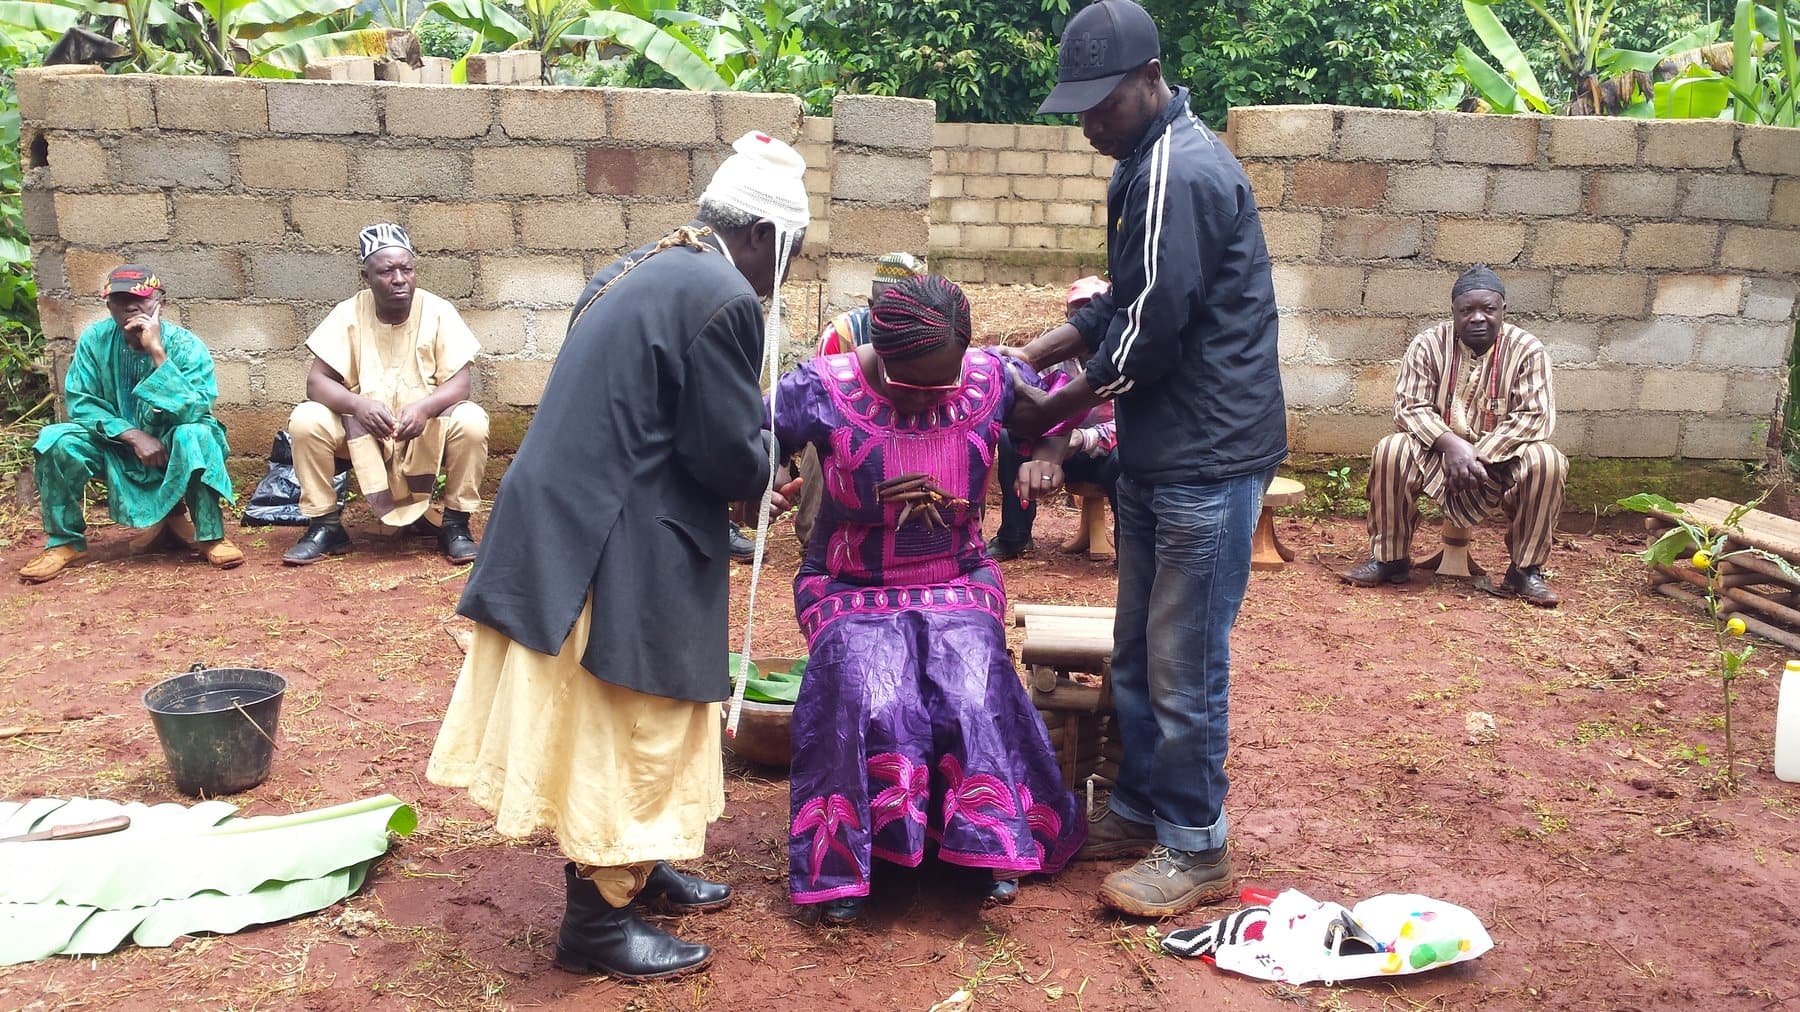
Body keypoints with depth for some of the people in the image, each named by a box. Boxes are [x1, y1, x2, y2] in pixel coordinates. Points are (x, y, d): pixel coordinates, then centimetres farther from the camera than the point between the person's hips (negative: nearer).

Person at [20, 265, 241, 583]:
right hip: (119, 449, 3)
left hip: (175, 451, -3)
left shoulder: (186, 346, -17)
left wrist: (157, 352, -34)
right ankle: (65, 543, -6)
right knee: (56, 441, -23)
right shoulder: (94, 340, -9)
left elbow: (194, 412, -30)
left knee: (196, 435, -36)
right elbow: (81, 404, -10)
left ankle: (210, 536, -19)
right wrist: (133, 435, -25)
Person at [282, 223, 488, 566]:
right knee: (305, 421, -24)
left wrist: (423, 407, -36)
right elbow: (317, 380, -12)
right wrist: (358, 404, -34)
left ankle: (455, 524, -12)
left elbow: (458, 383, -14)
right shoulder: (348, 313, -8)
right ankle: (325, 525, -8)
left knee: (471, 422, -30)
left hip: (426, 429, -1)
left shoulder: (438, 312, -9)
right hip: (362, 430, 1)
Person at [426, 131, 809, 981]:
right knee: (620, 728, 4)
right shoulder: (722, 299, -16)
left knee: (606, 724, 21)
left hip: (570, 522, 10)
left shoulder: (639, 272, 13)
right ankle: (597, 921, 17)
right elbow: (728, 454, -17)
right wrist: (768, 483, 6)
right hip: (618, 550, -10)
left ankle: (632, 867, 37)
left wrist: (748, 477, 14)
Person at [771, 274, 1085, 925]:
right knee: (867, 694, -30)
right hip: (851, 586, -1)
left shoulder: (991, 380, -7)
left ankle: (994, 848, -8)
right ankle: (846, 859, -11)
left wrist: (1048, 456, -10)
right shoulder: (823, 388, -14)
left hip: (956, 580, 2)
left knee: (972, 691, -27)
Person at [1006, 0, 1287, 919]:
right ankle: (1139, 809, 32)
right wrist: (1029, 356, 7)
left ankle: (1195, 849, 15)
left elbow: (1151, 334, -21)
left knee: (1184, 664, 0)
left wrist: (1052, 412, -8)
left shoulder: (1181, 172, -19)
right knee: (1137, 652, 18)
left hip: (1209, 456, -10)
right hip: (1158, 453, 10)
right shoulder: (1145, 166, 13)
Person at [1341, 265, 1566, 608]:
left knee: (1546, 462, -30)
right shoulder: (1428, 344, -5)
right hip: (1438, 453, 0)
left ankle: (1526, 570, -13)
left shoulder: (1527, 350, -7)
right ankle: (1389, 558, -13)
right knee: (1391, 451, -29)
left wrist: (1479, 454, -25)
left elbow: (1536, 416, -14)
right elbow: (1410, 406, -10)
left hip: (1501, 460, 0)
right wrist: (1451, 444, -27)